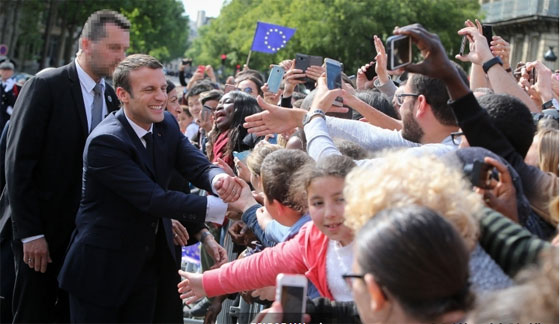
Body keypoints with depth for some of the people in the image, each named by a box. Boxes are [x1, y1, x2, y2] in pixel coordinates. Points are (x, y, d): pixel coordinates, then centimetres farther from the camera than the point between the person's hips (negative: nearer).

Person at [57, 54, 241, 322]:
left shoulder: (167, 124, 0)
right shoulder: (105, 142, -24)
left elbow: (198, 166, -10)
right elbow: (153, 198, -28)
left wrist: (219, 179, -35)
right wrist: (223, 208, -32)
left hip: (148, 262, 7)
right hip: (102, 267, -7)